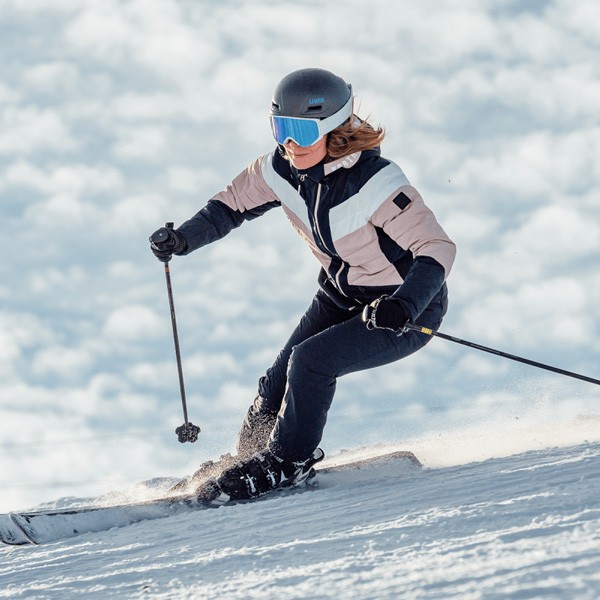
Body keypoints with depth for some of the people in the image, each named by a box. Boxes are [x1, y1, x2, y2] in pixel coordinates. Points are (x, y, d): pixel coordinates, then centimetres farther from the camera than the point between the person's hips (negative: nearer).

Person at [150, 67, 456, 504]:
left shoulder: (375, 184, -33)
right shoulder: (283, 170, -13)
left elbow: (437, 249, -34)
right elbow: (233, 204, 5)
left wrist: (403, 306, -50)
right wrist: (183, 239, -12)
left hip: (410, 310, -7)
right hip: (342, 295, 7)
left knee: (311, 361, -23)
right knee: (280, 382, -3)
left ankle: (289, 462, -4)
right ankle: (251, 458, 21)